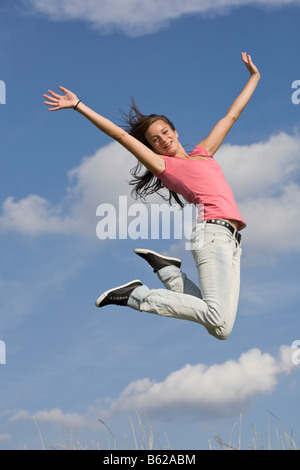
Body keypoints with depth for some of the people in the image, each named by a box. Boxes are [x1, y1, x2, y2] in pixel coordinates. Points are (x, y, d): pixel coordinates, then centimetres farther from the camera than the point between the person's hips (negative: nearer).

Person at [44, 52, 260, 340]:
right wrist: (78, 105, 6)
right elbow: (121, 135, 8)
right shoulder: (164, 165, 11)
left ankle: (167, 269, 9)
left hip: (231, 240, 6)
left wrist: (254, 76, 42)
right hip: (212, 230, -6)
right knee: (220, 324, -22)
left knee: (220, 322, -8)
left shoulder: (203, 152, 27)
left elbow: (231, 116, 36)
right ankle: (138, 295, -8)